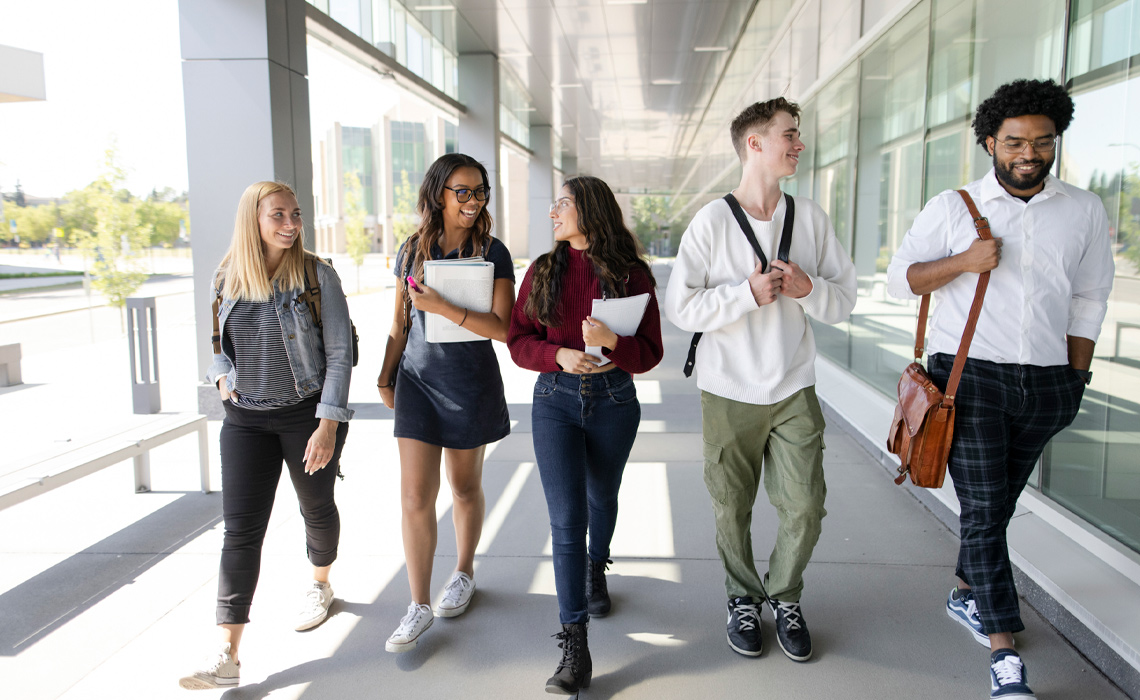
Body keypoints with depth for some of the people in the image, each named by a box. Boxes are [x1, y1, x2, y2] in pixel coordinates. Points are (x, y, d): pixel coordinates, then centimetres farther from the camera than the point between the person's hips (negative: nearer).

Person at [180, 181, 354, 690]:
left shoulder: (317, 275, -10)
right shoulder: (227, 278, 1)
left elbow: (339, 352, -11)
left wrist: (329, 424, -16)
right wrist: (221, 375, -2)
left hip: (308, 412, -2)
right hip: (246, 418, 2)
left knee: (316, 507, 17)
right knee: (241, 529, -3)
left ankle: (320, 586, 46)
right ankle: (227, 656, -1)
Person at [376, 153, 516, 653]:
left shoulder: (492, 252, -6)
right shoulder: (412, 250, 4)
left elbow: (503, 328, -15)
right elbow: (400, 323, 13)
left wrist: (443, 306, -23)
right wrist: (385, 377, 17)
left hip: (470, 383, -2)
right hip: (417, 381, 2)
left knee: (464, 487, 13)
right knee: (415, 497, -2)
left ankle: (464, 573, 36)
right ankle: (419, 606, 9)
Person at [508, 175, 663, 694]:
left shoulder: (631, 274, -5)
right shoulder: (543, 272, 3)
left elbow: (650, 353, -6)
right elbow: (519, 340, 2)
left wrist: (611, 342, -26)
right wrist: (560, 354, -17)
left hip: (613, 401, 0)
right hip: (555, 399, 0)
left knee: (601, 498, 21)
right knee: (566, 518, -7)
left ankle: (597, 567, 55)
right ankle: (574, 646, -3)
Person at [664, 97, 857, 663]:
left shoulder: (810, 217, 4)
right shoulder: (713, 220, -6)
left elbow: (844, 300, 6)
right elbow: (681, 306, -11)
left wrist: (806, 287, -14)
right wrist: (749, 293, -20)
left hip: (794, 389, 3)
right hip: (729, 392, -2)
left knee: (805, 506, 1)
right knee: (732, 509, 8)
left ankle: (784, 597, 27)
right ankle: (743, 599, 31)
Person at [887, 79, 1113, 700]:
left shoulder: (1085, 211, 8)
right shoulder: (952, 209, 1)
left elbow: (1088, 300, 13)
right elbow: (899, 278, 3)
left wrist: (1075, 380, 8)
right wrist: (962, 262, -13)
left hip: (1045, 386, 3)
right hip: (970, 376, -3)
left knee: (1000, 502, 13)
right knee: (983, 509, -5)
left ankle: (965, 594, 36)